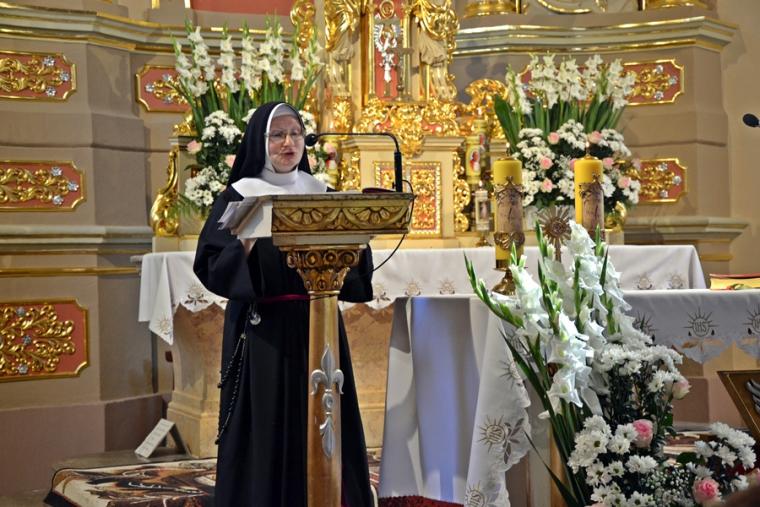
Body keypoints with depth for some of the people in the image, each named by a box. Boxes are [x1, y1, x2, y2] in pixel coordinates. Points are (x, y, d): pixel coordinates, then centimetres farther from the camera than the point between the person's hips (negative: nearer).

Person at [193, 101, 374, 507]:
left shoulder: (322, 194, 12)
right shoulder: (238, 197, 0)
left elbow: (355, 258, 9)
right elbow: (209, 265, -6)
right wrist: (244, 248, -23)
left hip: (317, 325, 4)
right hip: (263, 331, -3)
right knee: (267, 431, -3)